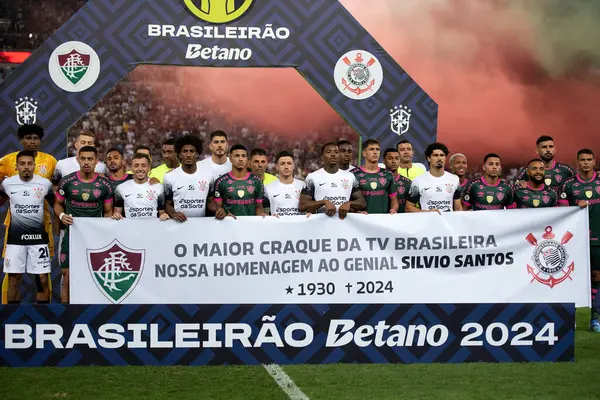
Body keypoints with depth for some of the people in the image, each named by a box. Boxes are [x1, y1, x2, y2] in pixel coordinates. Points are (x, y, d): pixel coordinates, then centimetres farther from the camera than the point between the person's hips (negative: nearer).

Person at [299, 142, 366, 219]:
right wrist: (324, 202, -15)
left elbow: (362, 202, 10)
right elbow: (302, 206, -3)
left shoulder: (350, 176, 10)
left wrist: (349, 203, -10)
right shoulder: (312, 177, 2)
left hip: (345, 220, 2)